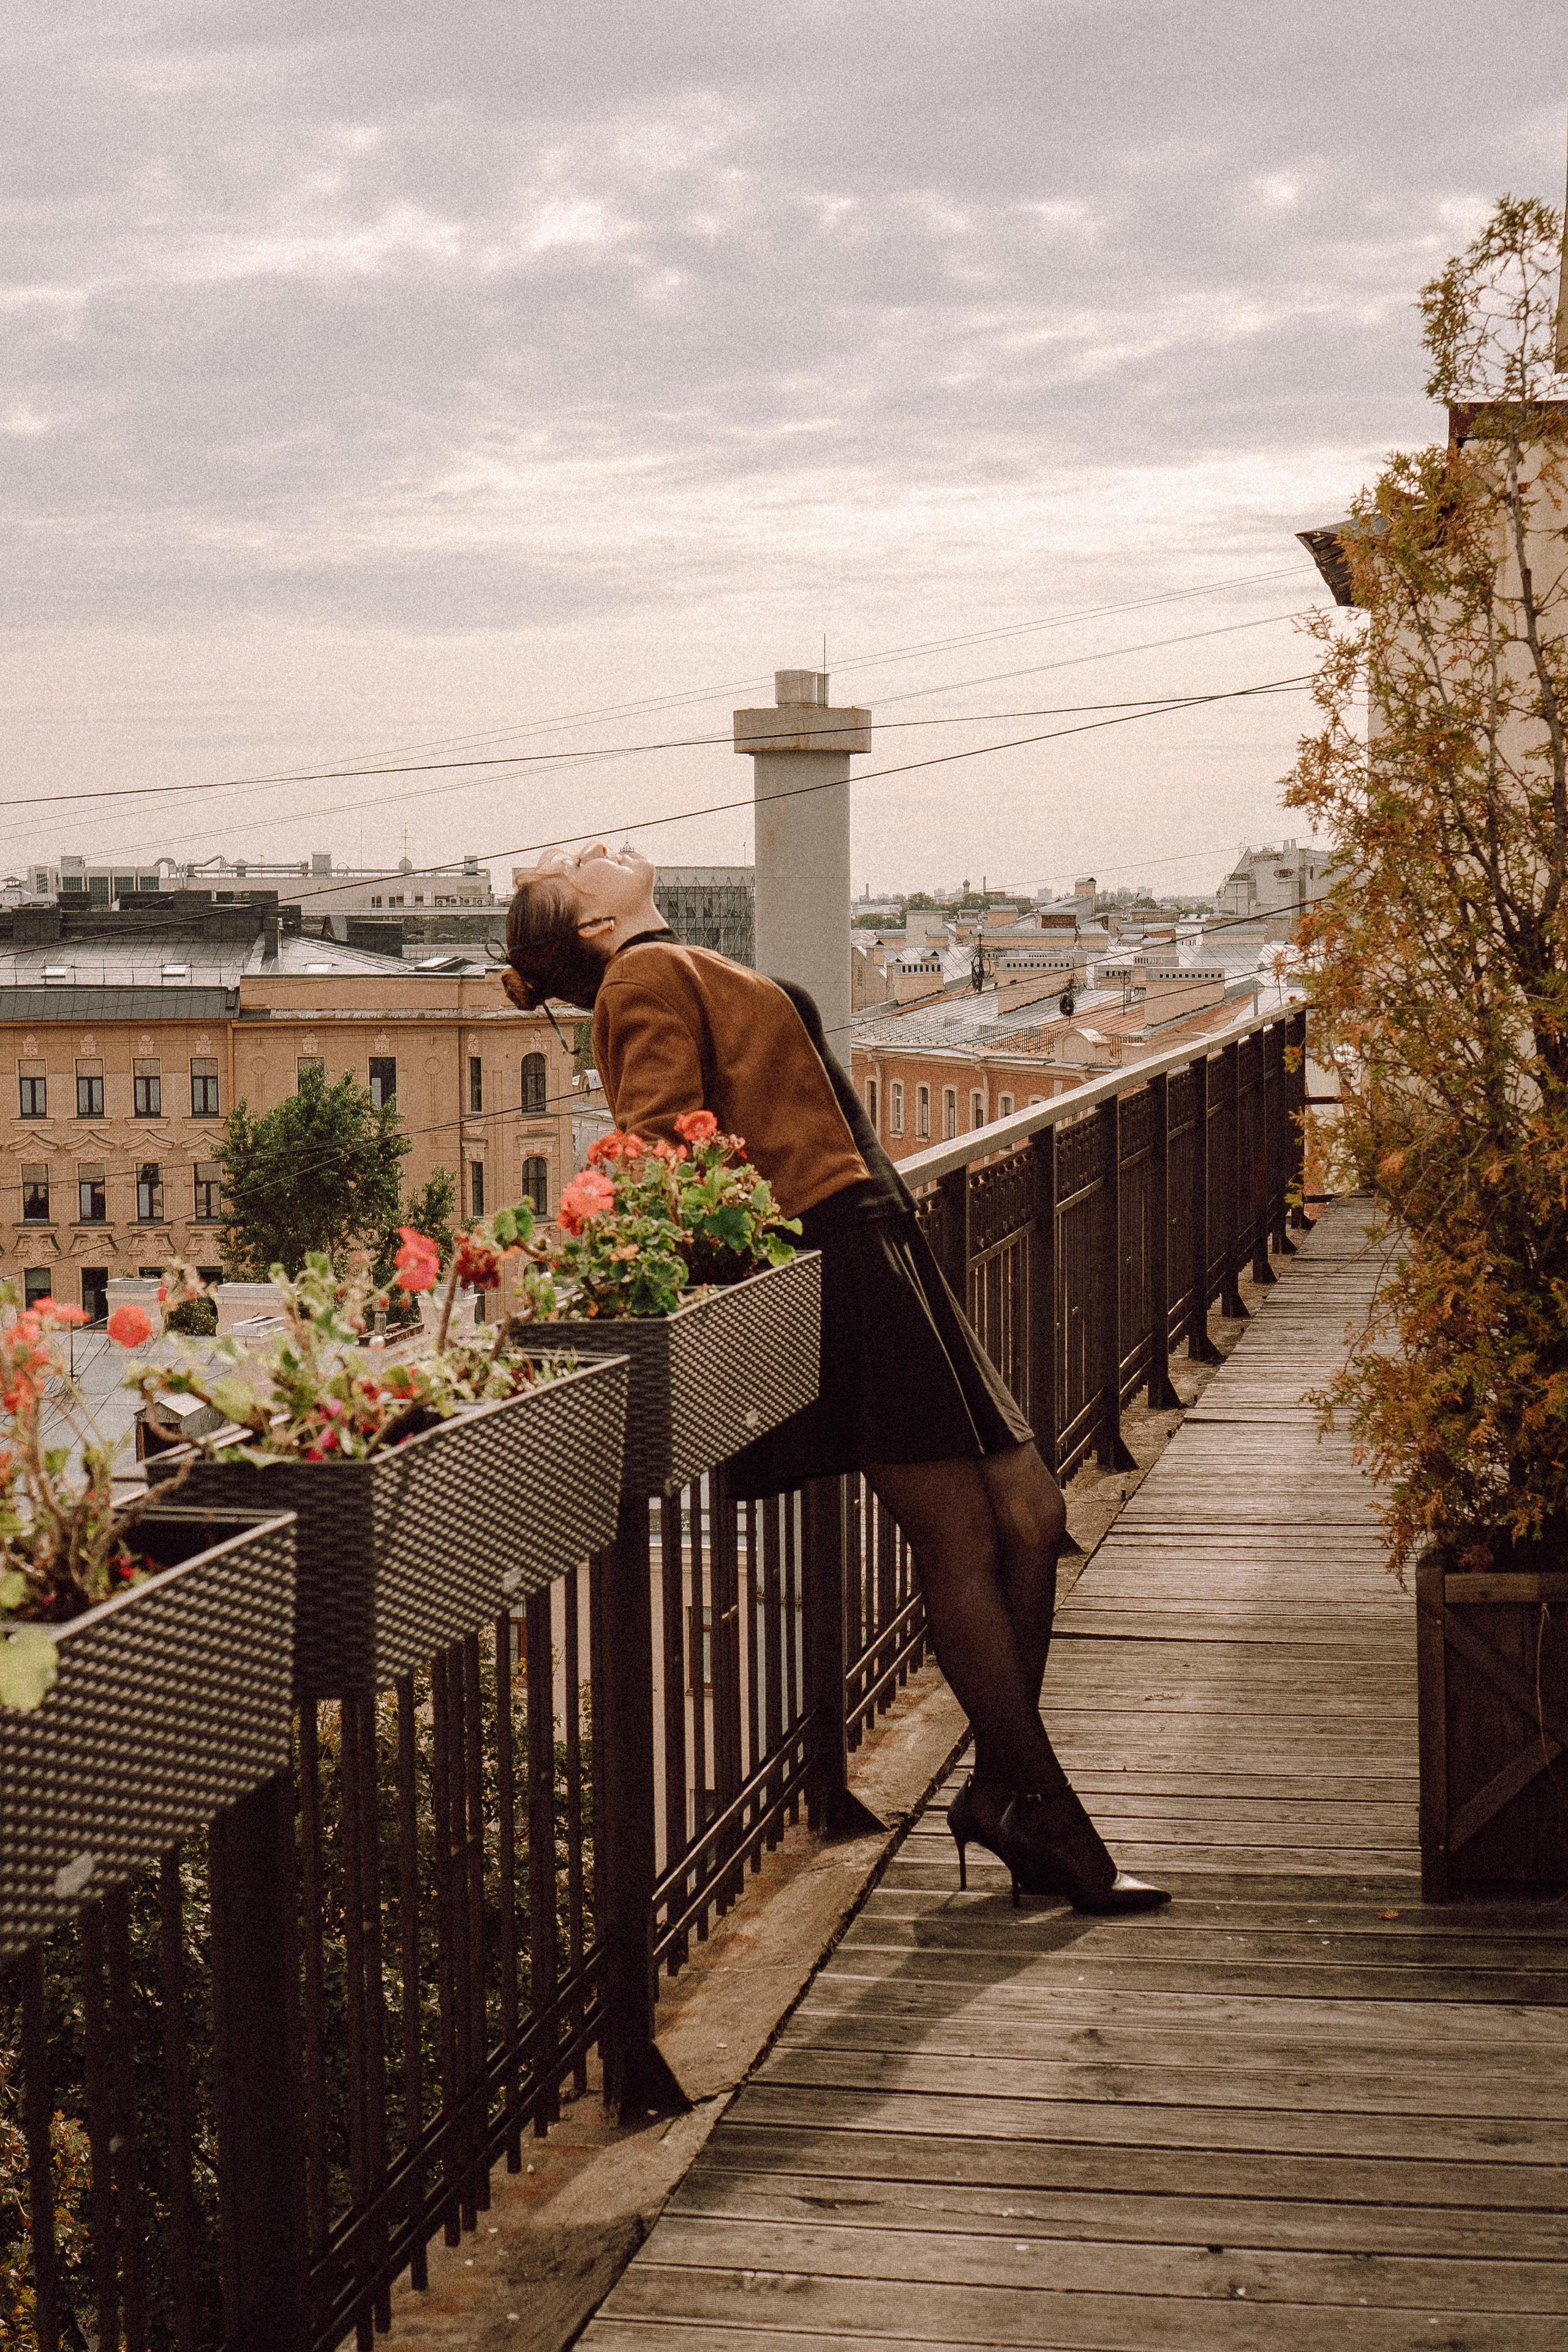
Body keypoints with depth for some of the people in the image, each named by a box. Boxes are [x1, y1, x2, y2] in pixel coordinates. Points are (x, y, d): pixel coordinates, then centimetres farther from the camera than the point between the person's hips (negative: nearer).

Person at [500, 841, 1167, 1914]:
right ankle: (1040, 1811, 0)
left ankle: (1004, 1792, 15)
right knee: (964, 1548, -7)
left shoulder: (687, 975, 25)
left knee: (1029, 1513, 7)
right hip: (847, 1266, -9)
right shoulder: (651, 976, -2)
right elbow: (661, 1144, -12)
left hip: (881, 1256, 9)